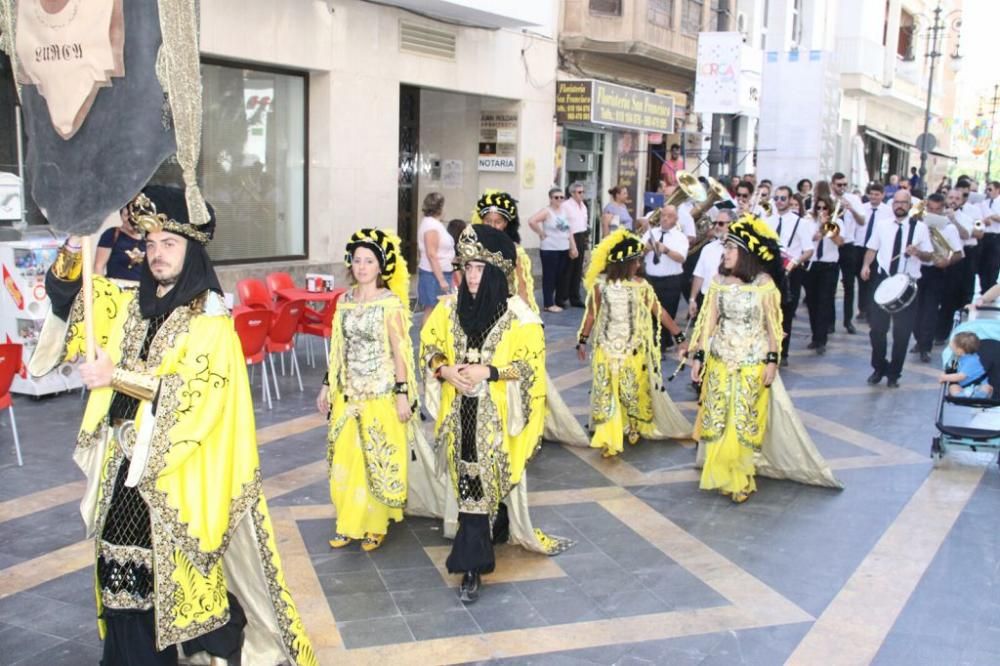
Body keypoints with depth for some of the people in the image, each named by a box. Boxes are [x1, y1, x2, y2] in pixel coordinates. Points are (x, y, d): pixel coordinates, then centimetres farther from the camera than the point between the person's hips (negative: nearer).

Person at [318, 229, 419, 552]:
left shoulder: (390, 303, -10)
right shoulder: (345, 300, 6)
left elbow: (399, 351, -10)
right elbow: (338, 348, 12)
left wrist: (403, 393, -13)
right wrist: (327, 385, 12)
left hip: (380, 395, -5)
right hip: (348, 393, 5)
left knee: (378, 461, 4)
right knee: (345, 459, 9)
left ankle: (375, 525, 19)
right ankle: (348, 523, 23)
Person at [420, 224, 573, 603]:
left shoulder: (517, 314, -9)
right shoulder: (449, 308, 2)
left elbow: (530, 362, -8)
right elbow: (429, 346, 9)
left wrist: (488, 372, -19)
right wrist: (444, 369, -11)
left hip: (496, 414, -3)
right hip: (460, 411, 4)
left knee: (484, 480, -2)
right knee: (468, 481, 8)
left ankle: (472, 565, 5)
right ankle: (493, 533, 30)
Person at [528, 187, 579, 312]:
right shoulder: (547, 211, -9)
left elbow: (568, 230, 17)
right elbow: (531, 221, -23)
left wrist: (573, 247, 12)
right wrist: (541, 233, -14)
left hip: (564, 249, 7)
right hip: (550, 250, -7)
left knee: (560, 277, 11)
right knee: (549, 277, -2)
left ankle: (558, 302, 20)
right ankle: (549, 304, 2)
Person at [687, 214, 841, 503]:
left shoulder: (764, 284, -11)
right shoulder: (719, 281, -2)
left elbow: (772, 326, -6)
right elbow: (709, 321, 2)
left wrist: (772, 361, -8)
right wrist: (698, 356, 1)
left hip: (752, 365, -3)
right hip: (719, 361, 3)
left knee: (745, 424, 5)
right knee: (717, 421, 9)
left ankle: (740, 478, 19)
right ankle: (721, 474, 25)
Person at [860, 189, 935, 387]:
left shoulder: (920, 227, 2)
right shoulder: (882, 225, 8)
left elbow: (929, 256, 2)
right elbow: (872, 248, 10)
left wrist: (917, 252, -19)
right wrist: (866, 265, -8)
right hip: (882, 280, 1)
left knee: (902, 331, 4)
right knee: (877, 327, 4)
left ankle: (894, 374, 19)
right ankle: (878, 369, 23)